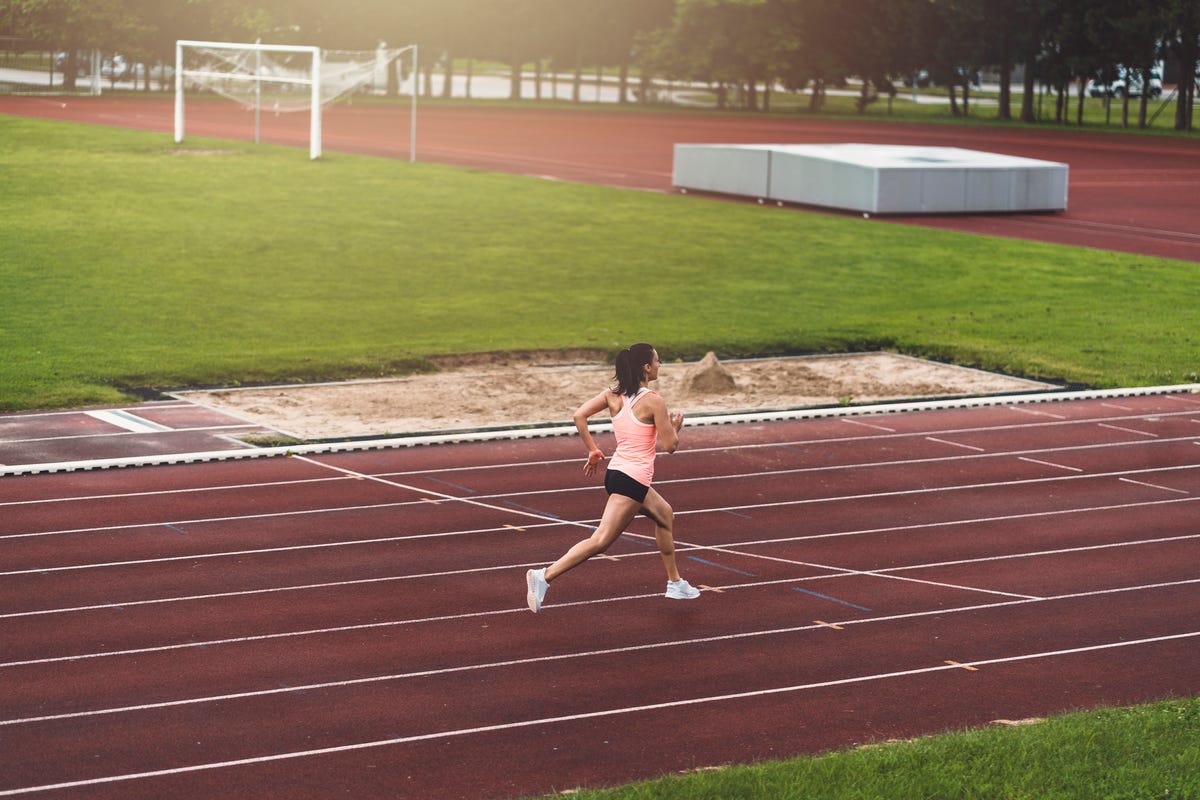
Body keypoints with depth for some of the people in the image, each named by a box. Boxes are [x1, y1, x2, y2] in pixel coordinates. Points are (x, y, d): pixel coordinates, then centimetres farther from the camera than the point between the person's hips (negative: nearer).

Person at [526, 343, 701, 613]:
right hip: (633, 481, -9)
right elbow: (669, 445, -9)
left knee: (664, 515, 28)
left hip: (616, 472, 9)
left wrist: (593, 451, 7)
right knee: (601, 540, -13)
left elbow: (579, 415, -3)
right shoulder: (653, 401, -12)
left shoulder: (613, 396, 6)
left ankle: (675, 583, 37)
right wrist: (675, 427, 12)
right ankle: (545, 576, -23)